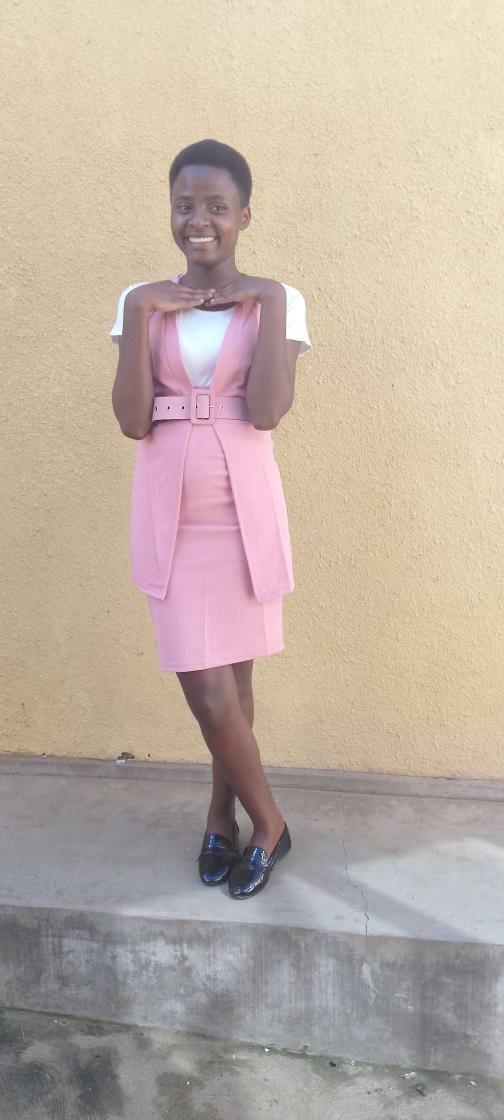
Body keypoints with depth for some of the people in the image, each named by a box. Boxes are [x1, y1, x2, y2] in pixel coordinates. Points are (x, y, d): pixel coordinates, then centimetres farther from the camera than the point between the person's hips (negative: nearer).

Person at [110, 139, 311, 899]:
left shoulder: (277, 300, 1)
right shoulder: (141, 301, 5)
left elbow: (266, 411, -14)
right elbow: (132, 422, -6)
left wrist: (269, 302, -12)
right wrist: (142, 313, -10)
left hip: (242, 508, -1)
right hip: (170, 512, 1)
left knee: (230, 674, 9)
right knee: (209, 688, 1)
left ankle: (225, 815, 32)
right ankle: (263, 819, 26)